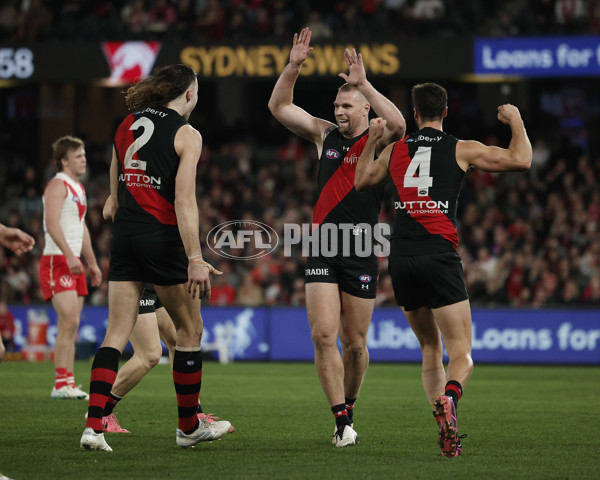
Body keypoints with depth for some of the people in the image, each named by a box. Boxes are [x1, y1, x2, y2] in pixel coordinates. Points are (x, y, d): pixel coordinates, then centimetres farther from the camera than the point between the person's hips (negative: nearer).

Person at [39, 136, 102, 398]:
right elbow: (52, 223, -21)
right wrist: (69, 254, -31)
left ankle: (67, 385, 8)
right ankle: (61, 383, -17)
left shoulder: (79, 188, 20)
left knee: (70, 326, 7)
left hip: (74, 263, 9)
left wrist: (92, 262, 25)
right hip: (57, 260, -9)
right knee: (69, 320, -17)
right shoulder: (57, 185, -9)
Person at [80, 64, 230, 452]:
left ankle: (94, 424, -10)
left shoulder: (127, 125, 12)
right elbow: (184, 200, -16)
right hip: (163, 236, -6)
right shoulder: (186, 135, -6)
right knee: (190, 329, 10)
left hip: (124, 235, 6)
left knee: (117, 333, 3)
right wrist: (195, 259, -19)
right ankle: (189, 426, 18)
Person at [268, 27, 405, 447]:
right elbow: (279, 106, 10)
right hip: (322, 250, 3)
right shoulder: (325, 134, 10)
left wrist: (364, 84, -26)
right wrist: (293, 66, -3)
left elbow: (398, 125, -26)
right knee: (323, 335, -11)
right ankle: (343, 421, -7)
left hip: (361, 253, -3)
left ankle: (348, 407, 29)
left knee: (354, 343, 5)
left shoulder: (378, 142, -2)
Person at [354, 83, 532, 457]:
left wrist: (372, 139, 39)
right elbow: (521, 160, 1)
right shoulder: (462, 149, 3)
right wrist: (516, 120, 17)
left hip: (401, 258, 4)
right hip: (439, 255, -4)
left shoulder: (395, 150, 13)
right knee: (462, 355, -3)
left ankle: (444, 427, 3)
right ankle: (448, 399, -37)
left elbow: (361, 181, 30)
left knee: (430, 346, 18)